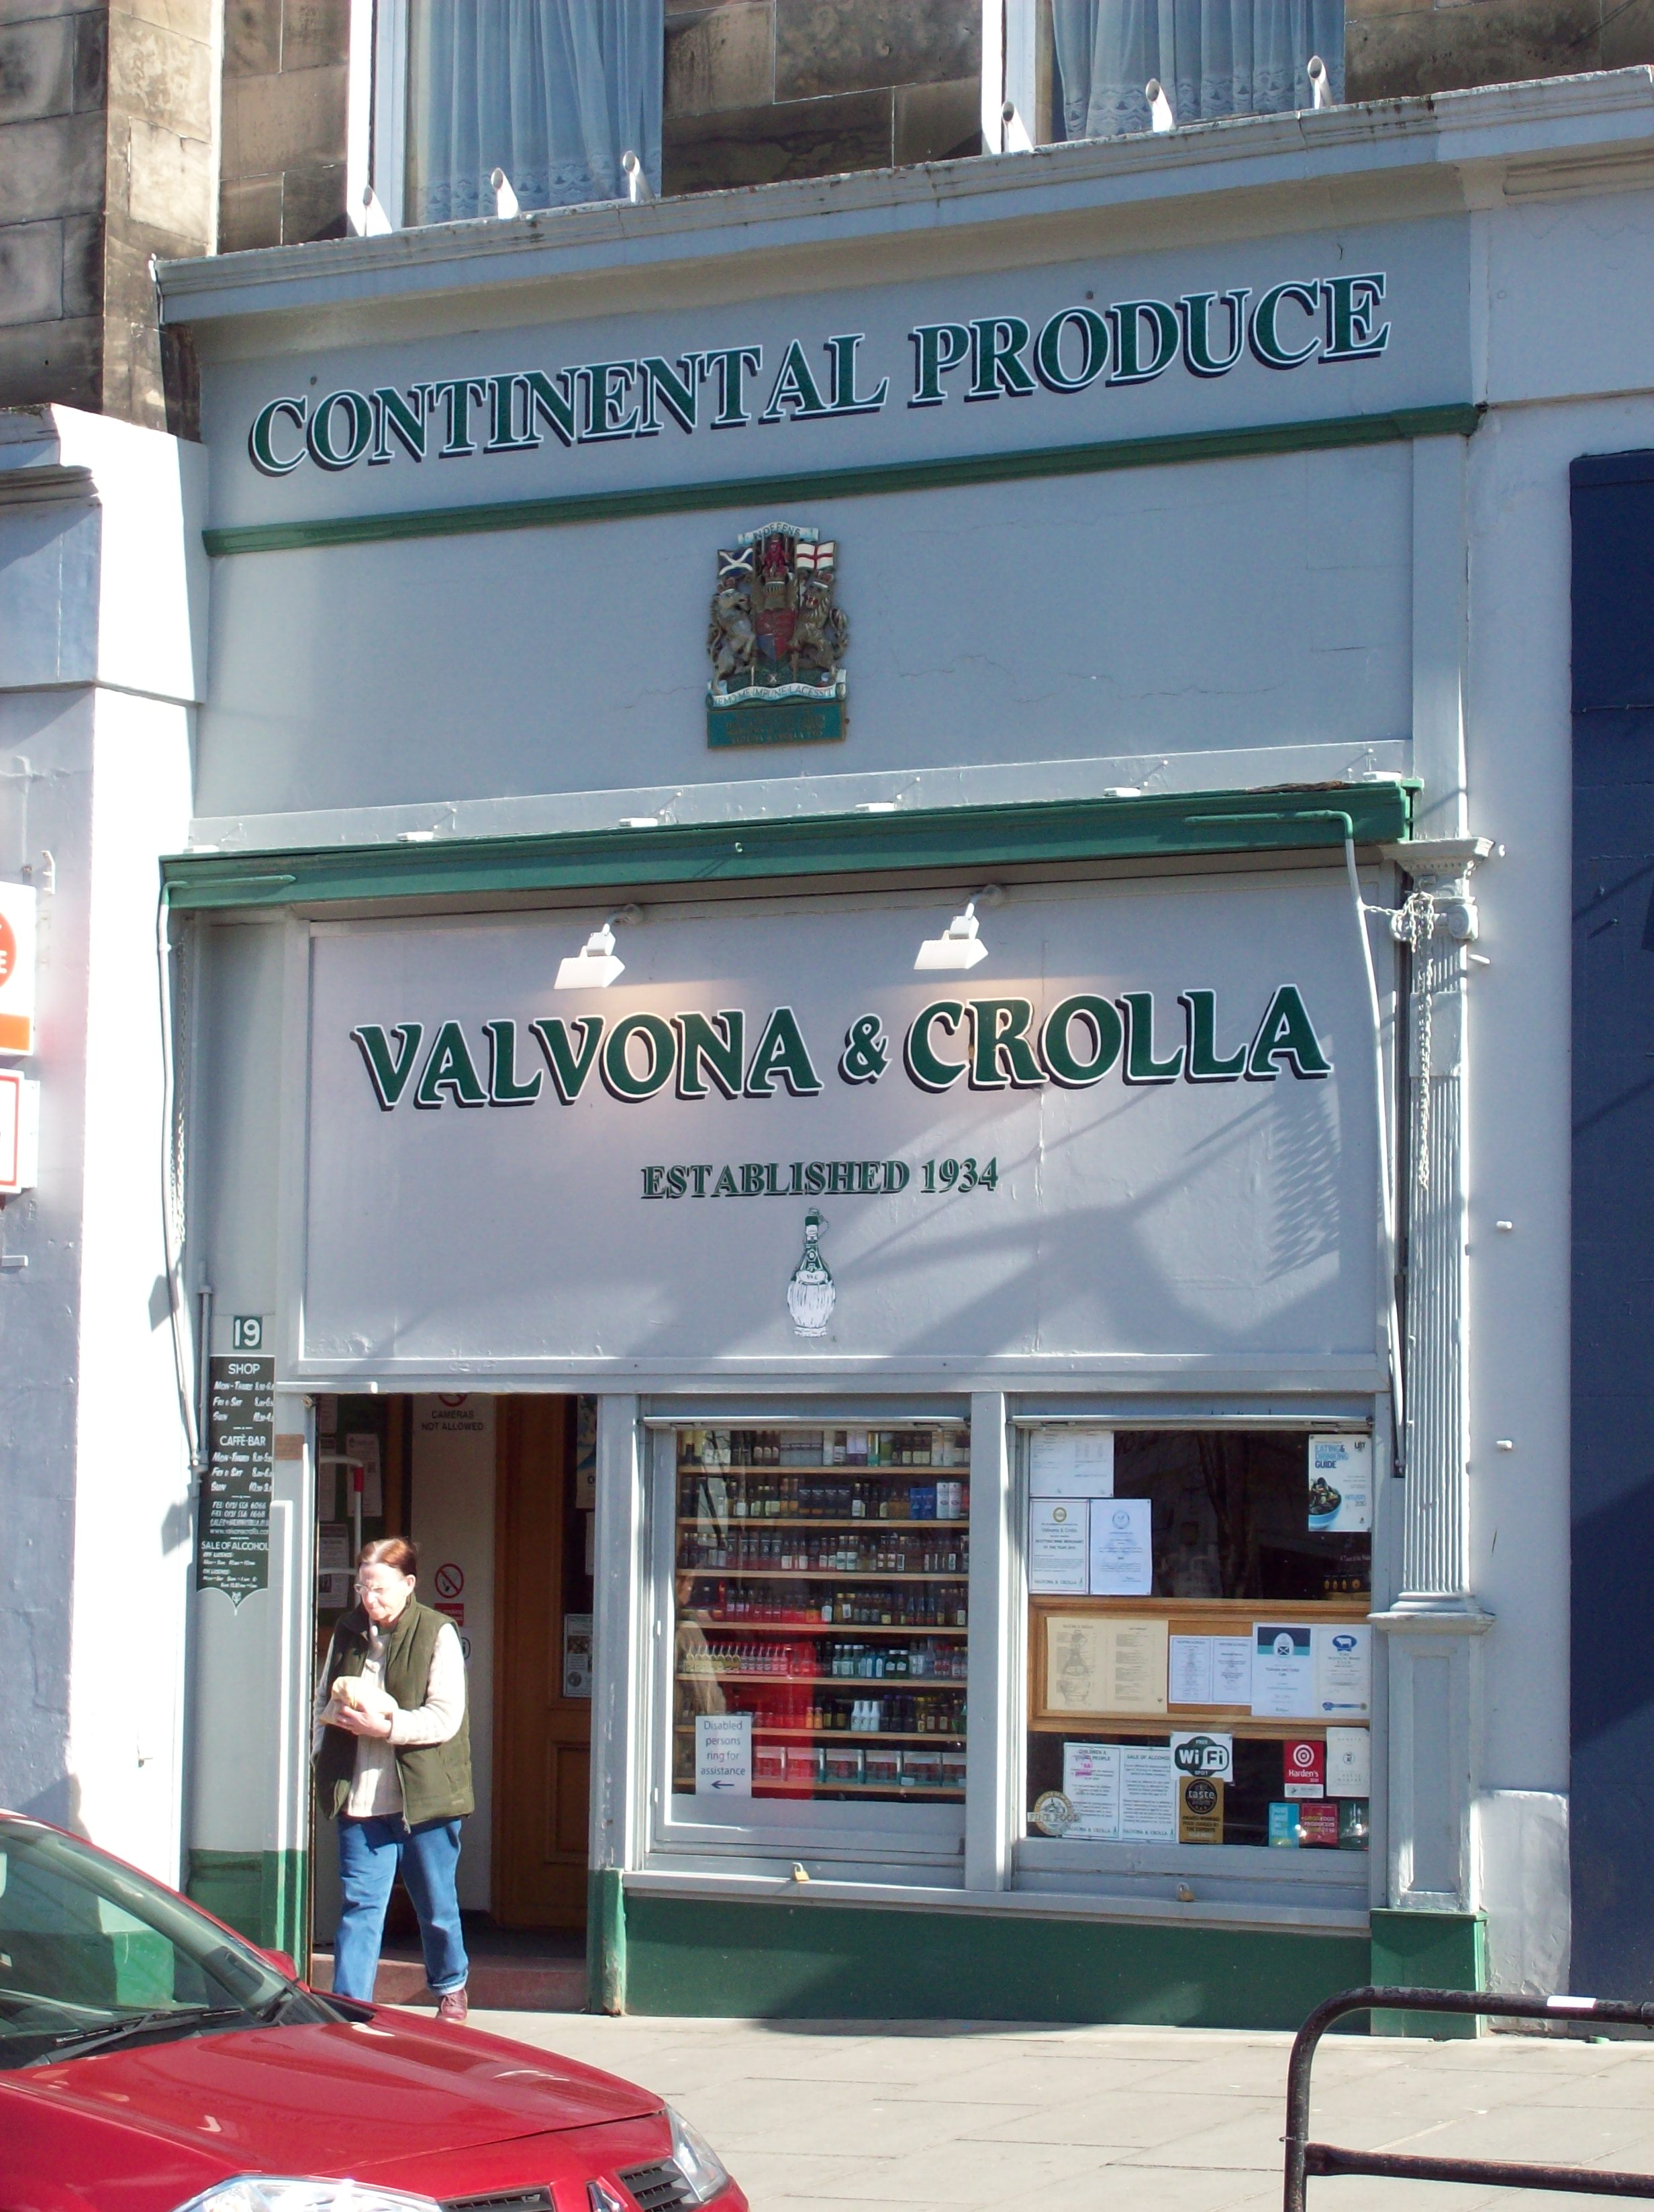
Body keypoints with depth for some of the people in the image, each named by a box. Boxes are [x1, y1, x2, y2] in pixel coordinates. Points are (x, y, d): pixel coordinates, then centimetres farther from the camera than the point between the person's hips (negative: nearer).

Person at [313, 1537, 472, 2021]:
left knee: (437, 1907, 12)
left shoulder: (437, 1634, -7)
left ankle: (451, 1987, 35)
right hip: (361, 1798, 3)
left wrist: (384, 1726, -24)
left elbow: (445, 1718, -14)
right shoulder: (348, 1633, 9)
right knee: (360, 1906, -3)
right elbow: (323, 1702, 20)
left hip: (423, 1796, -3)